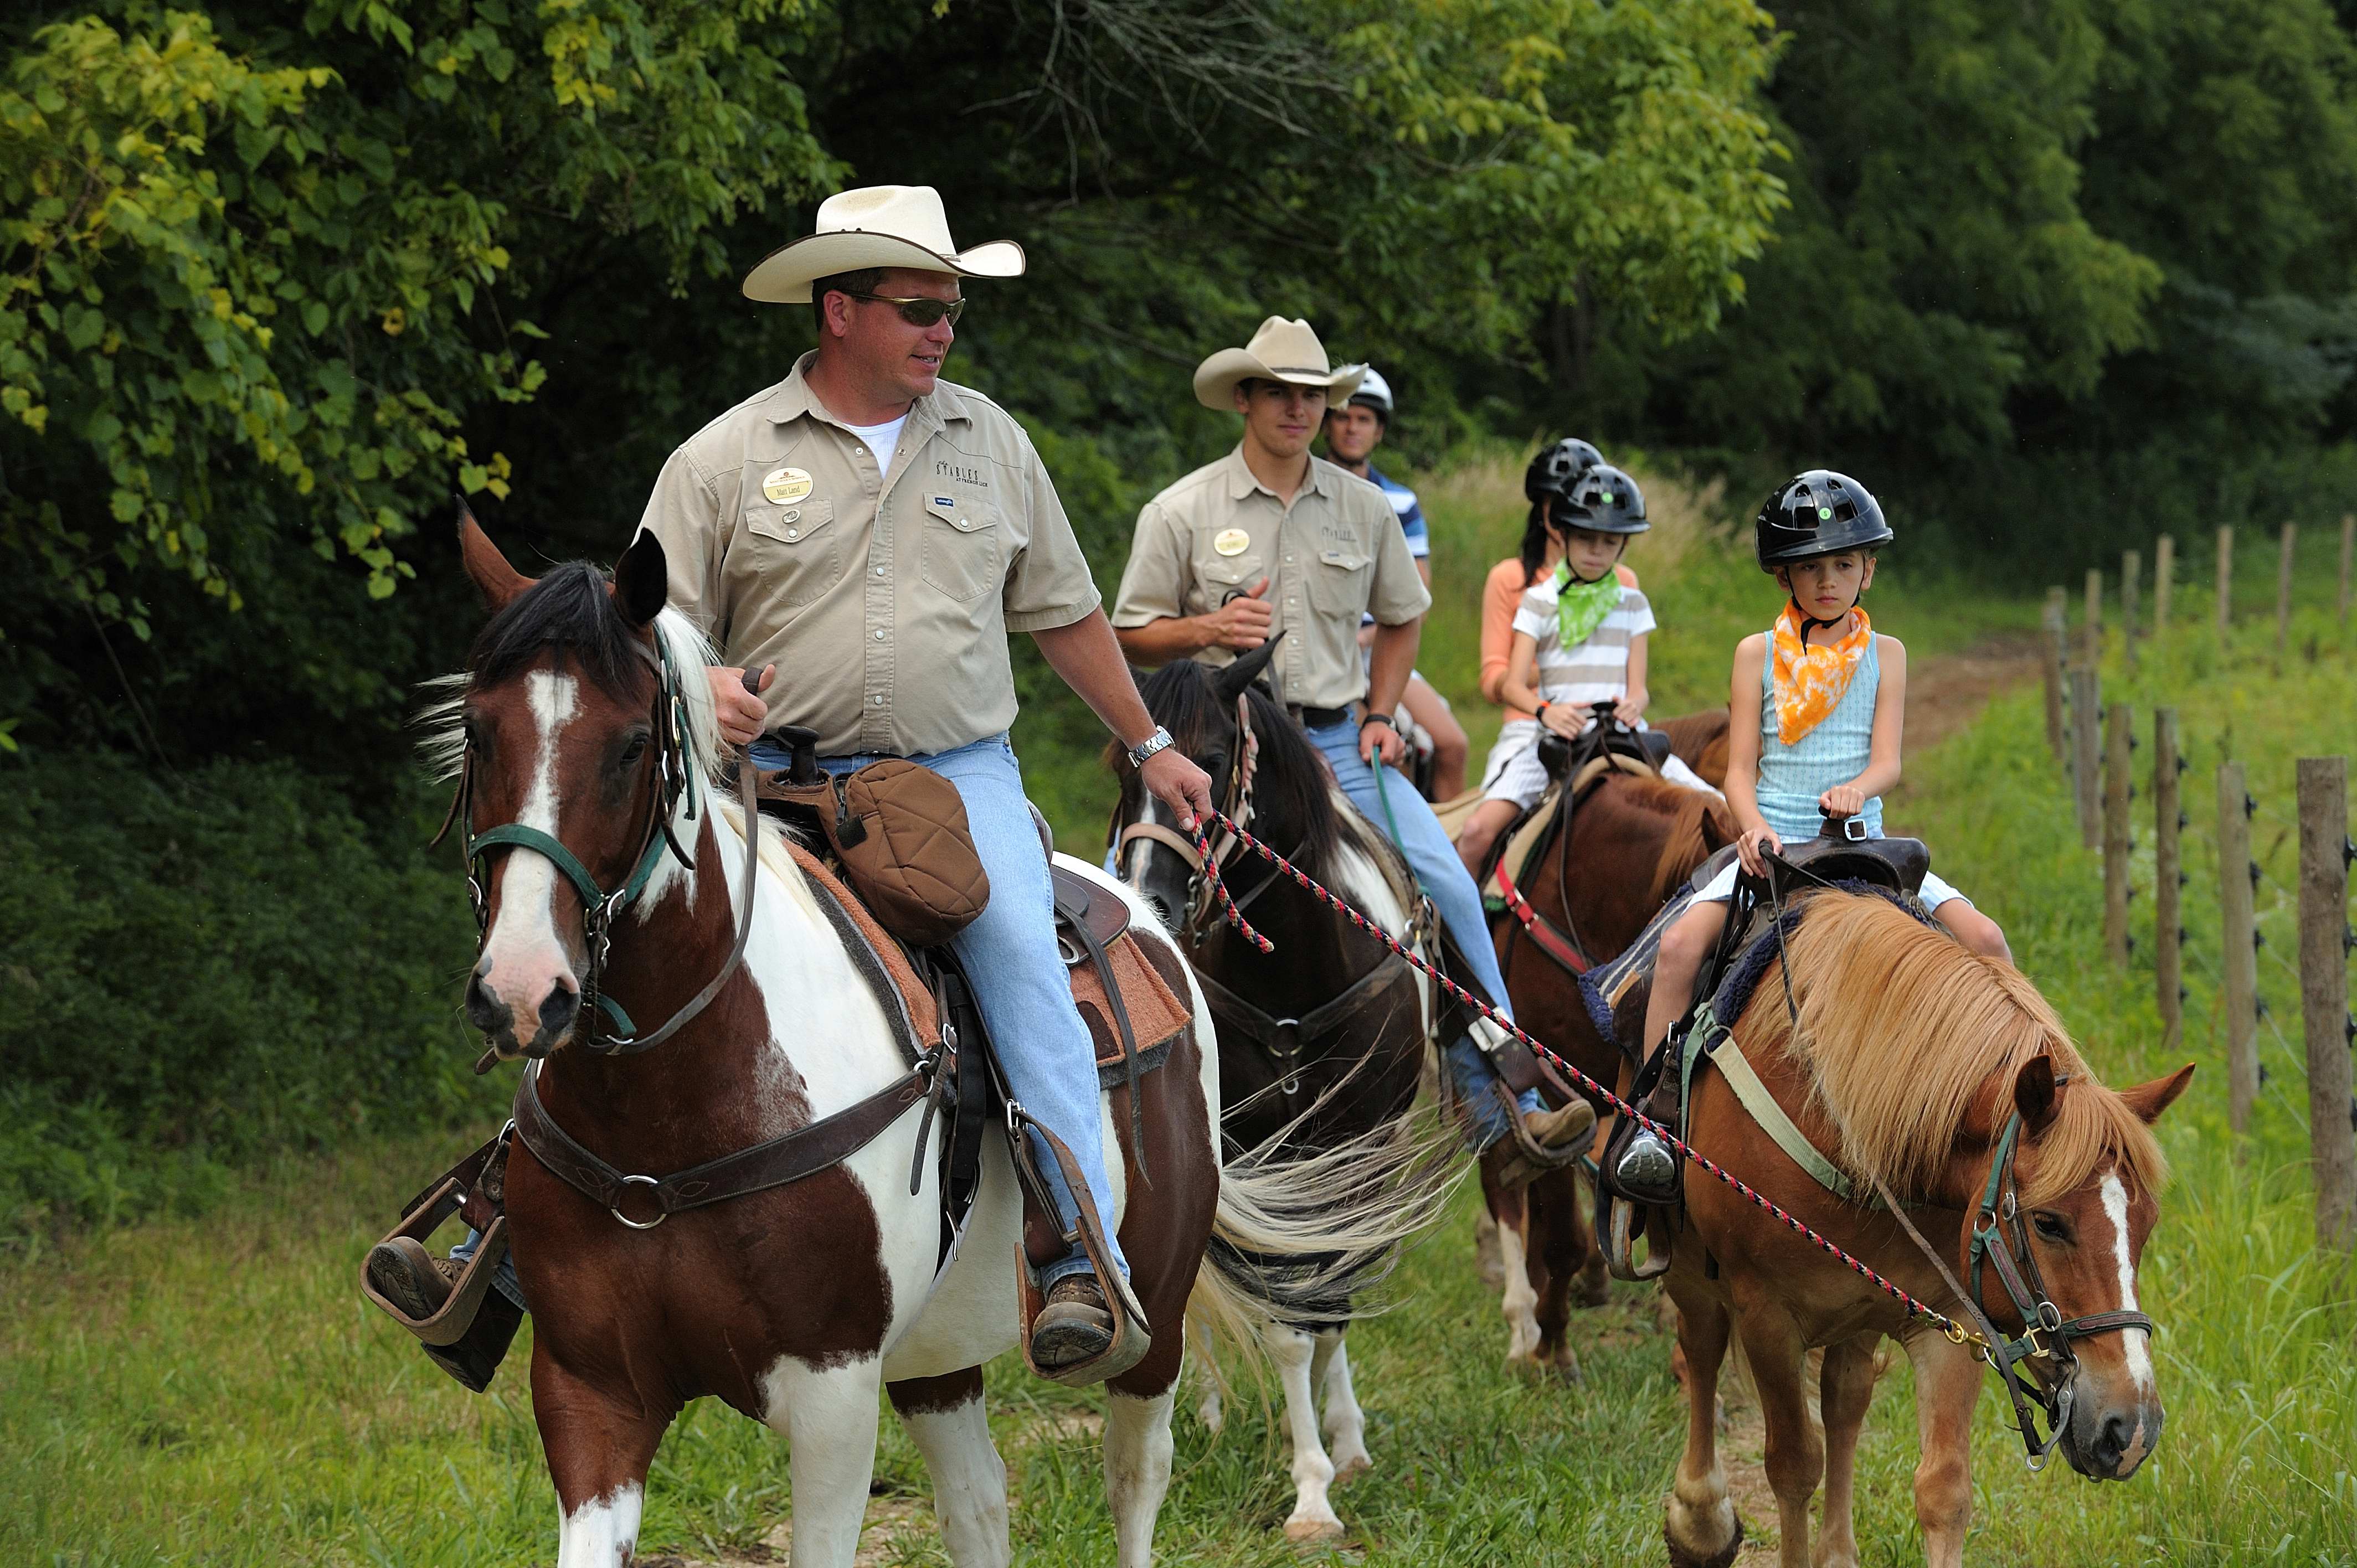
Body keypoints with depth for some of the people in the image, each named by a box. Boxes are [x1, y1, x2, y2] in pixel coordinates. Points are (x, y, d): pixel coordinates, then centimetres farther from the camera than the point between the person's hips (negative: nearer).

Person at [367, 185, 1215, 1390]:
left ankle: (1084, 1263, -30)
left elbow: (1063, 612, 22)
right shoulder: (729, 457, 3)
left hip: (961, 774, 0)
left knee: (1021, 948, -27)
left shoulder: (988, 439, 12)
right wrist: (705, 690, -19)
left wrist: (1149, 745, 26)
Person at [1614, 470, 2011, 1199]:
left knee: (1983, 939, -16)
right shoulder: (1758, 654, 7)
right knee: (1681, 942, -27)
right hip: (1773, 842, -1)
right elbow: (1740, 768, 3)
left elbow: (1887, 760, -1)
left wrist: (1857, 788, -25)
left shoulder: (1884, 654, 9)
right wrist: (1755, 828, -18)